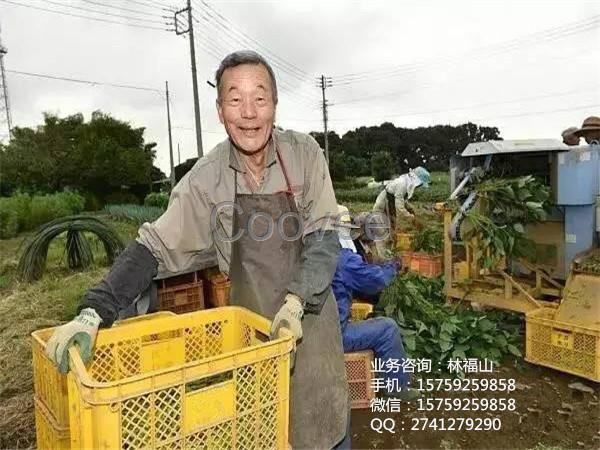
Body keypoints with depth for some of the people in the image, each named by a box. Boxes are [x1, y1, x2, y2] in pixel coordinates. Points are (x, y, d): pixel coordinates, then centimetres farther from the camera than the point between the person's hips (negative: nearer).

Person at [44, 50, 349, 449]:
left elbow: (324, 237, -11)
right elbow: (154, 247, -11)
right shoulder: (206, 178, -12)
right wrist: (93, 313, -21)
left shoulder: (304, 154, -12)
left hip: (311, 314, 0)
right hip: (251, 322, 0)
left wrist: (297, 300, -24)